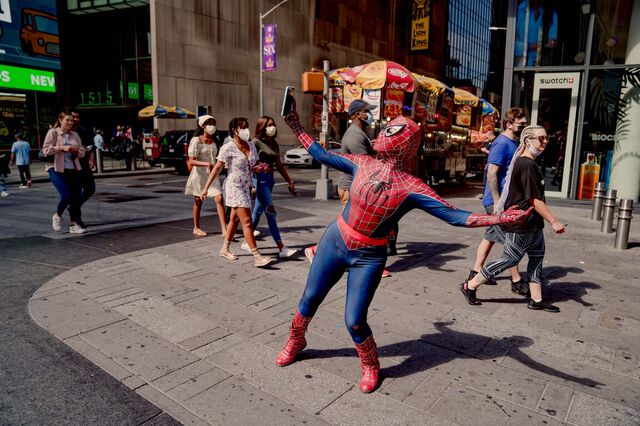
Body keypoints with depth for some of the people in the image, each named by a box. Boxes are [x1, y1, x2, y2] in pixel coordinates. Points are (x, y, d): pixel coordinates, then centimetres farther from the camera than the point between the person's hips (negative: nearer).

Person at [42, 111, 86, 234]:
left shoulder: (74, 135, 12)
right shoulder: (53, 132, -1)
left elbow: (82, 152, 15)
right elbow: (46, 149, -9)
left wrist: (77, 151, -7)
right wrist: (62, 147, -18)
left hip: (73, 170, 5)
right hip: (57, 170, -5)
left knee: (76, 197, 1)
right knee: (66, 195, -16)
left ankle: (74, 224, 11)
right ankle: (57, 216, 13)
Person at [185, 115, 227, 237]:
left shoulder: (215, 140, 6)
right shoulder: (196, 140, -11)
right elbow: (191, 161, -18)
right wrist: (206, 164, -30)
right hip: (199, 174, -4)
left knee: (219, 199, -9)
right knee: (198, 202, 10)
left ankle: (224, 229, -10)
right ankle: (196, 228, 26)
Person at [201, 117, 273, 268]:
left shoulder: (251, 146, 7)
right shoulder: (228, 148, -12)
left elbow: (255, 166, 18)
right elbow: (217, 168, -11)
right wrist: (206, 188, -12)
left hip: (246, 188, 7)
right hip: (234, 188, -7)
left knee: (235, 219, 16)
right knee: (247, 221, -11)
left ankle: (225, 249, 32)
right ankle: (257, 257, -11)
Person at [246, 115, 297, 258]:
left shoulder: (274, 143, 14)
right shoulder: (256, 142, -6)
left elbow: (279, 165, 16)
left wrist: (289, 181, 14)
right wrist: (259, 167, -30)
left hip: (270, 178, 8)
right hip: (259, 178, -7)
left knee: (258, 211, 14)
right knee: (270, 211, -10)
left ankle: (247, 241, 27)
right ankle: (281, 249, -10)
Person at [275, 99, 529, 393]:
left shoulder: (412, 188, -16)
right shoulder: (362, 164, -6)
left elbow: (455, 216, -18)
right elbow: (322, 155, 6)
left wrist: (498, 218, -31)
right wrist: (296, 127, 7)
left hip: (368, 258, -3)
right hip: (334, 240, 3)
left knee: (354, 321, -4)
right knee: (310, 299, 15)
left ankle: (370, 366, 29)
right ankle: (295, 342, 46)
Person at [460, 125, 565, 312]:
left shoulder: (525, 163, 12)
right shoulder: (527, 166, -20)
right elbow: (535, 200, -21)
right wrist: (554, 222, -19)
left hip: (533, 224, 10)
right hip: (520, 226, -10)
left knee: (537, 258, 13)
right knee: (509, 259, -2)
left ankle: (536, 300, 23)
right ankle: (470, 286, 6)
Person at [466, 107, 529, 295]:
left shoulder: (513, 143, 15)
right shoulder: (502, 143, -15)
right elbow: (491, 173, -21)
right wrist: (497, 202, -23)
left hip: (502, 200, 10)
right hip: (498, 201, -10)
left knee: (491, 236, 13)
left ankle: (476, 272, 21)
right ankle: (517, 282, 6)